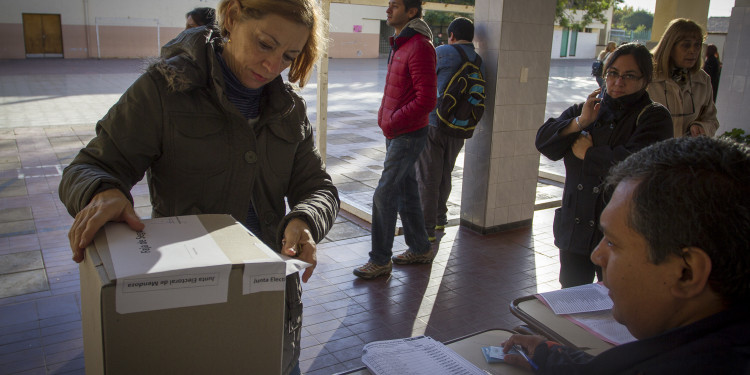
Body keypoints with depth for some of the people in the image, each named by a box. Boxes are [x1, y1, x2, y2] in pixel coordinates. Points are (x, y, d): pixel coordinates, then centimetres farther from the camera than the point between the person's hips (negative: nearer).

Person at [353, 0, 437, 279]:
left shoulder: (419, 47, -18)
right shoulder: (399, 44, 14)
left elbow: (426, 100, -23)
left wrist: (393, 122, -18)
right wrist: (385, 116, 11)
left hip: (408, 135, -10)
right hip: (395, 134, 10)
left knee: (383, 196, -7)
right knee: (405, 192, 16)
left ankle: (380, 260, 5)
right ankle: (420, 249, 30)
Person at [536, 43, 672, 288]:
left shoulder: (655, 118, -5)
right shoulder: (589, 109, 12)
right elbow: (543, 140, 2)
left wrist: (587, 153, -8)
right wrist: (579, 123, -13)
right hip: (575, 229, 5)